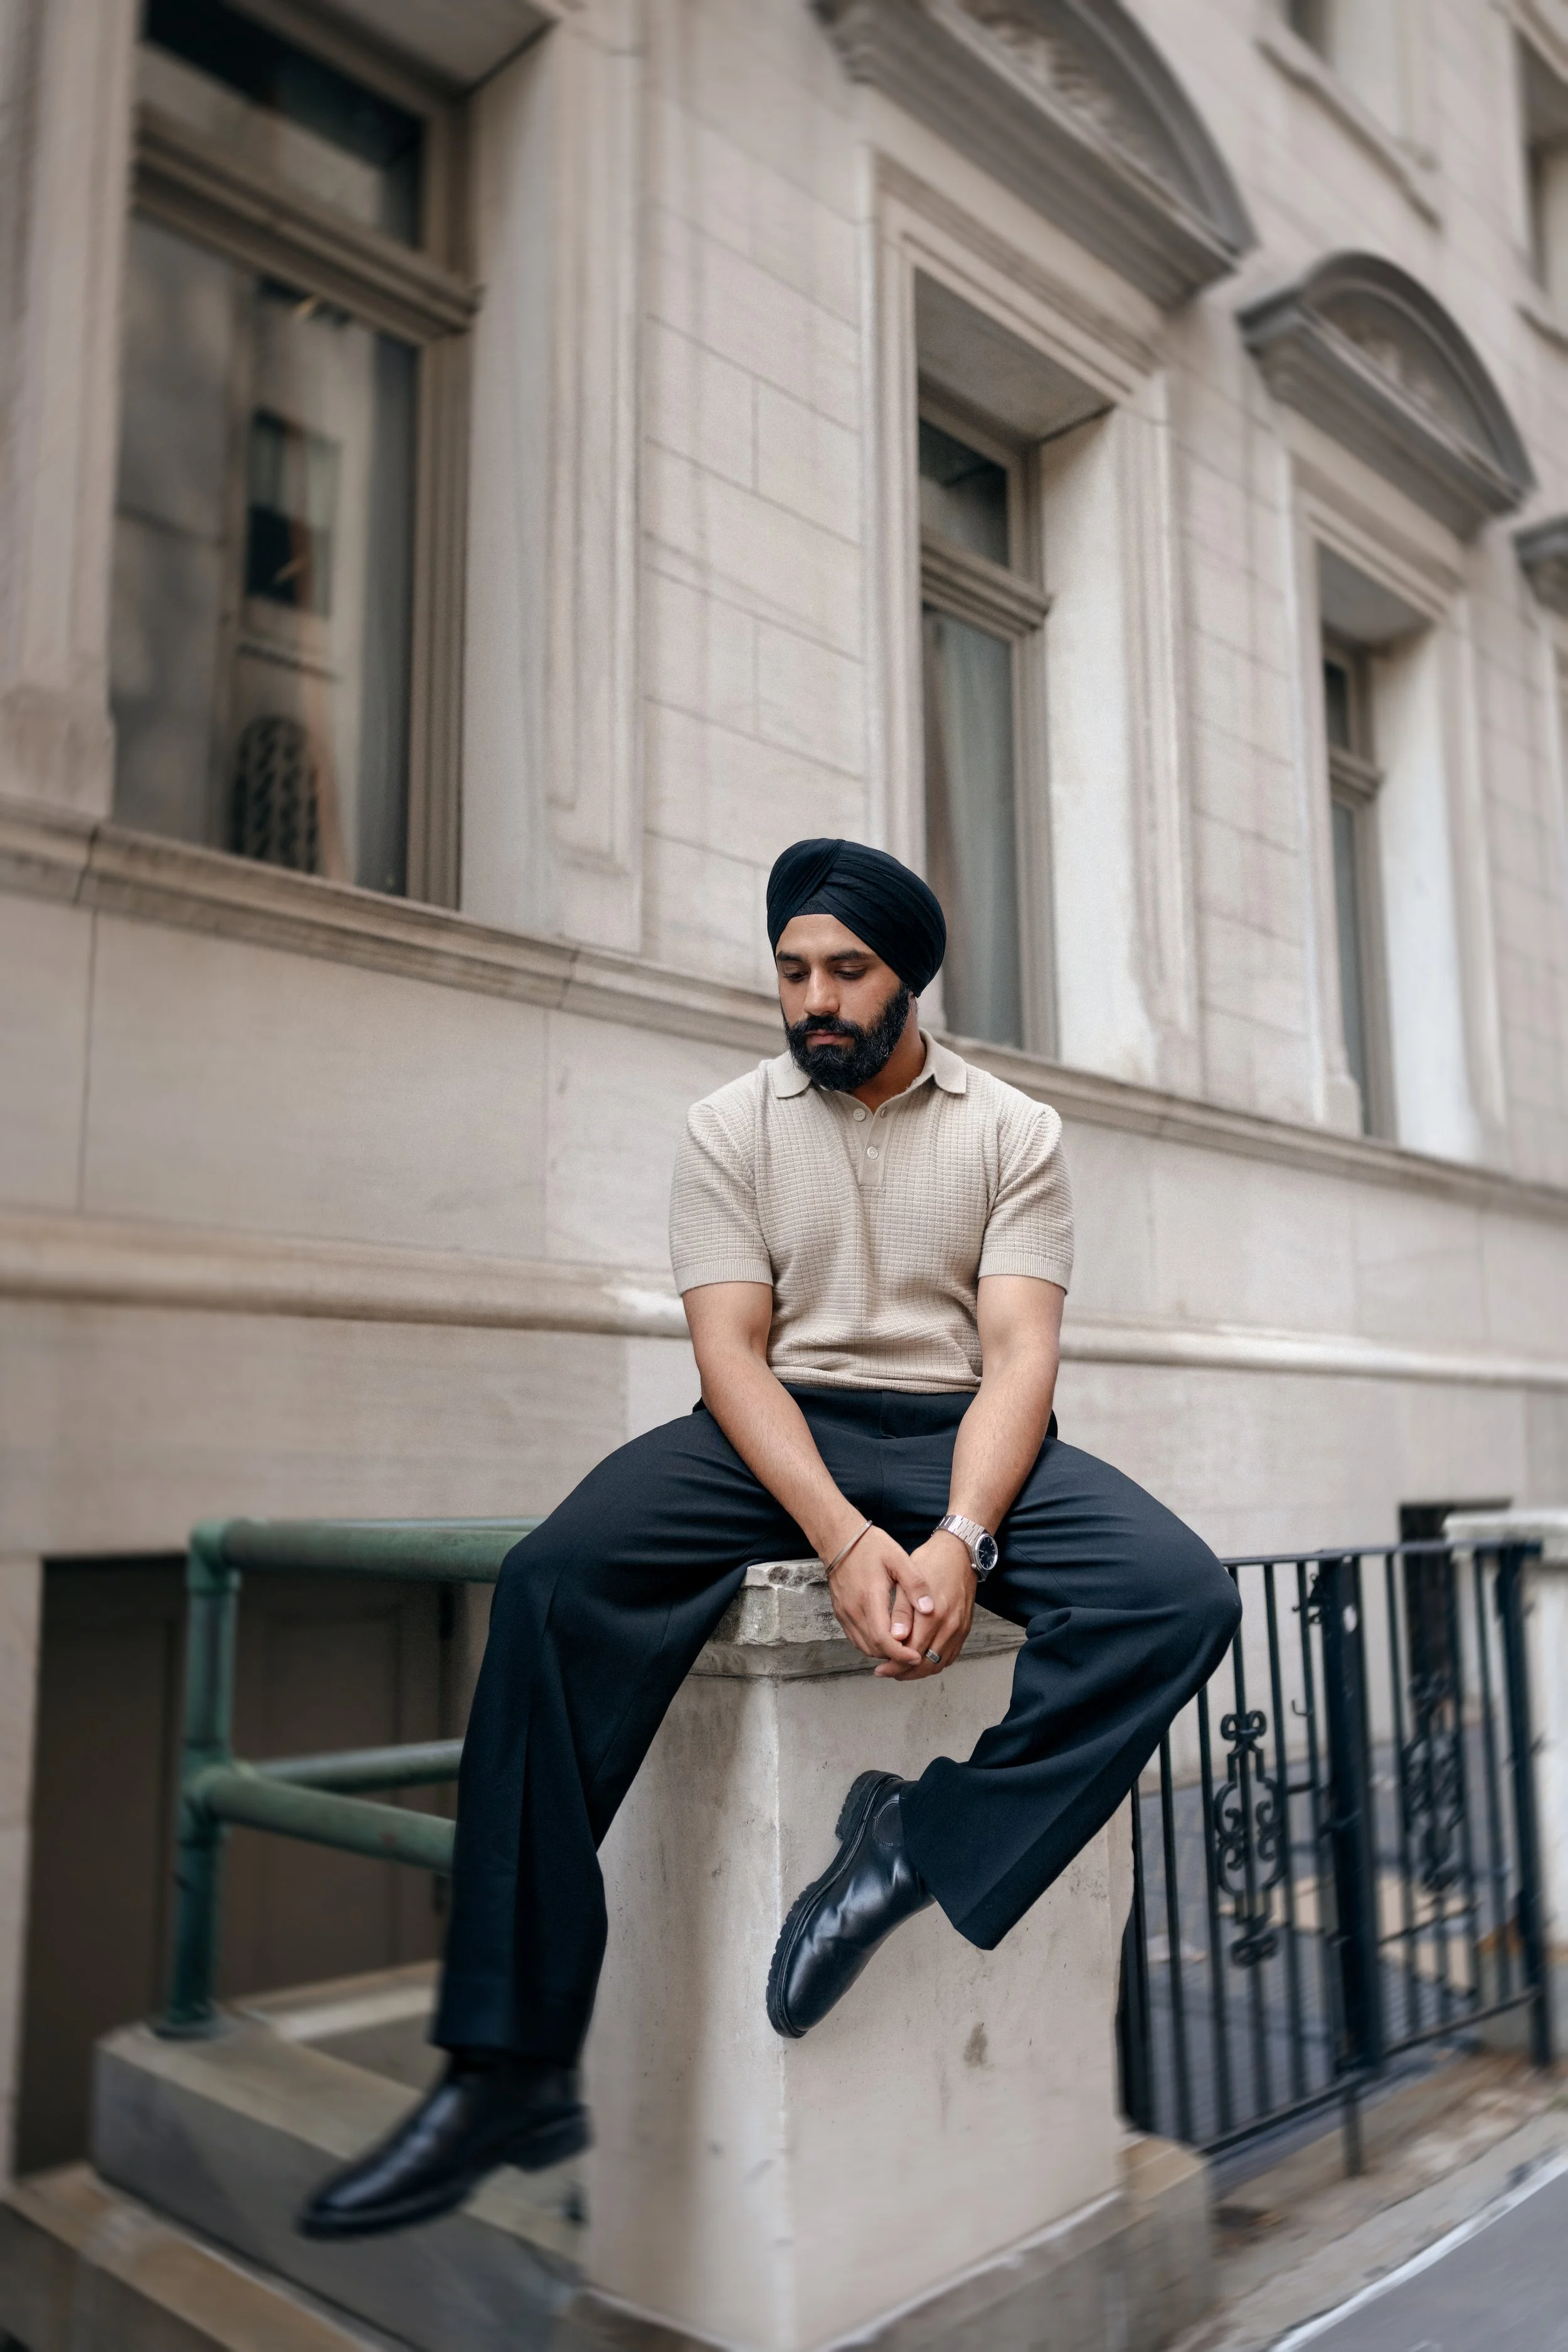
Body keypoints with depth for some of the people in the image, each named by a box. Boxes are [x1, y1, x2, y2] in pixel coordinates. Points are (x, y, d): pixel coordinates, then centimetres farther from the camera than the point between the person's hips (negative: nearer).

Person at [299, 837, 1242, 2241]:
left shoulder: (1013, 1130, 7)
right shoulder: (733, 1125, 8)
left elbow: (1020, 1352, -3)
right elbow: (731, 1348, -3)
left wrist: (960, 1542, -23)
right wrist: (846, 1542, -20)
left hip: (961, 1433, 1)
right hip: (778, 1432, 0)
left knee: (1184, 1597, -28)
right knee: (555, 1583, -29)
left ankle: (923, 1843, -20)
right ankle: (512, 2071, -24)